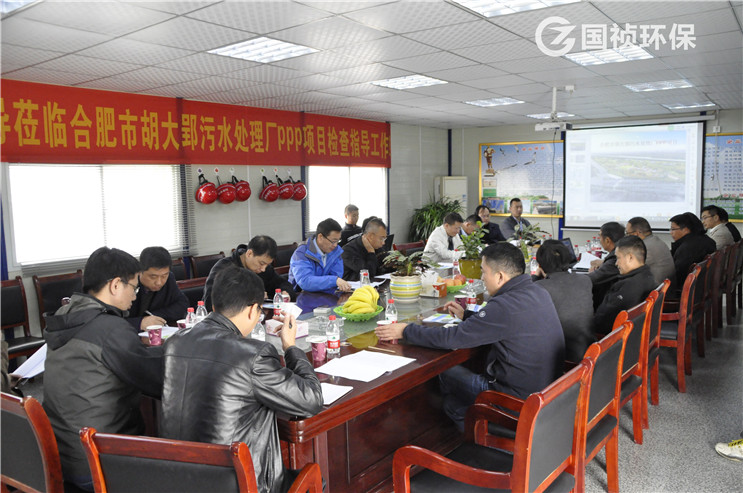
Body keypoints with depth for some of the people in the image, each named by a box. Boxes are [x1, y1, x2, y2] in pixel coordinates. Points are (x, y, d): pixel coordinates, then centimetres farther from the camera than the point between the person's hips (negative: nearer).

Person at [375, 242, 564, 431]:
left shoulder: (505, 305, -27)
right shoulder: (538, 292, 1)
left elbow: (453, 338, -22)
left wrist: (405, 331, -11)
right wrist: (466, 315, 20)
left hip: (518, 399, -9)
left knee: (446, 372, 8)